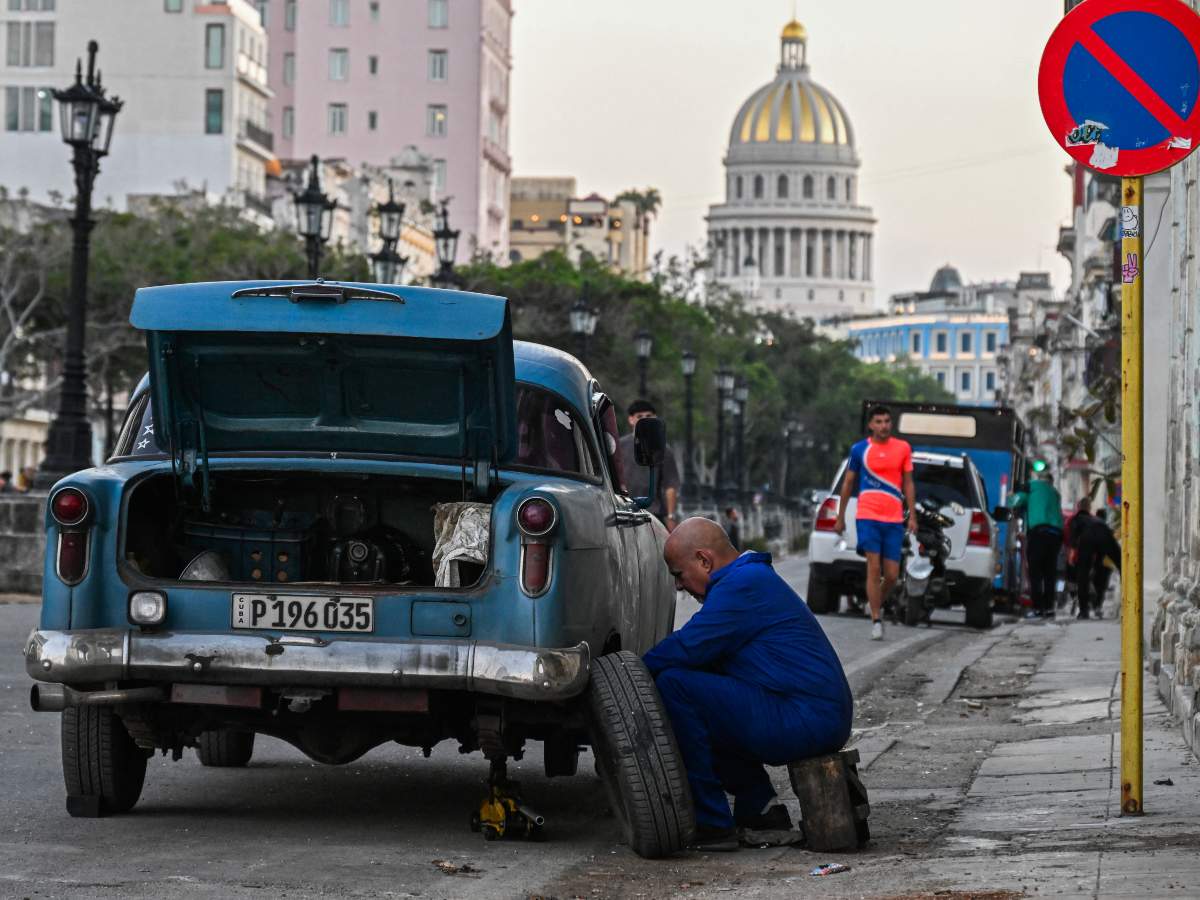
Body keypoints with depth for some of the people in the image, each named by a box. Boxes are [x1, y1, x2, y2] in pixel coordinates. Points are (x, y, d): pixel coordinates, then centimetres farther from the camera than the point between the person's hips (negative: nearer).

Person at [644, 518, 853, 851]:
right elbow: (705, 656, 24)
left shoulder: (743, 585, -11)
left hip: (805, 722, -11)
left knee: (674, 685, -16)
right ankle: (761, 807, 17)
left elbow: (686, 648, -18)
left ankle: (712, 825, -13)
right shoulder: (755, 579, 23)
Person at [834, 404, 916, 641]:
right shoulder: (859, 449, 3)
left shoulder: (903, 448, 7)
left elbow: (908, 484, 12)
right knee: (874, 567, -12)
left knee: (892, 575, 1)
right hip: (867, 516, -2)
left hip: (894, 520, 2)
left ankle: (878, 604, 30)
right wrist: (840, 517, 12)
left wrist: (912, 517, 5)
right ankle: (876, 621, -7)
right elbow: (848, 483, 11)